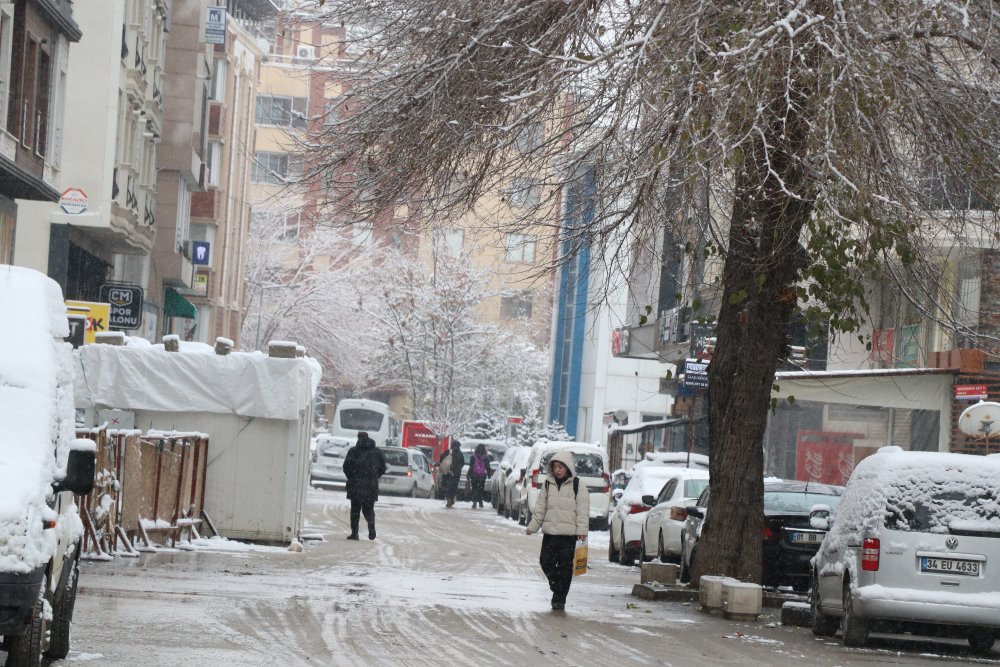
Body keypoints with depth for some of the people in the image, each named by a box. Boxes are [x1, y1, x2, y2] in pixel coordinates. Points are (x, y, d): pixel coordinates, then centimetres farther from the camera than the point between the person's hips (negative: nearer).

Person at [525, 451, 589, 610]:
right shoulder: (548, 485, 12)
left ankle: (559, 599, 5)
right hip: (550, 532, 4)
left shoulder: (578, 486, 0)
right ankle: (556, 588, 20)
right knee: (546, 562, -1)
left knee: (565, 567, -3)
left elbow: (583, 511, -4)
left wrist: (582, 530, -15)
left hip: (569, 534, -4)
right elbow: (540, 508, 15)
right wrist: (532, 526, 6)